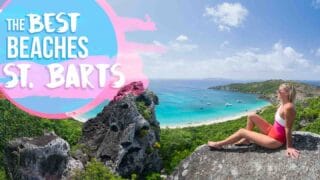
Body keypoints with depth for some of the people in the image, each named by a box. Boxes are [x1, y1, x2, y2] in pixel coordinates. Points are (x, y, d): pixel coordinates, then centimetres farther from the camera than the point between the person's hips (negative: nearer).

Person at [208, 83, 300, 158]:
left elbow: (288, 129, -24)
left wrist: (289, 147, -19)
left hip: (276, 140, -9)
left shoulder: (288, 107, -28)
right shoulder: (283, 104, 2)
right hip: (272, 131, 9)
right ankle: (246, 140, 19)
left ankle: (219, 144, 11)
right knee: (251, 116, 8)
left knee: (242, 131, -6)